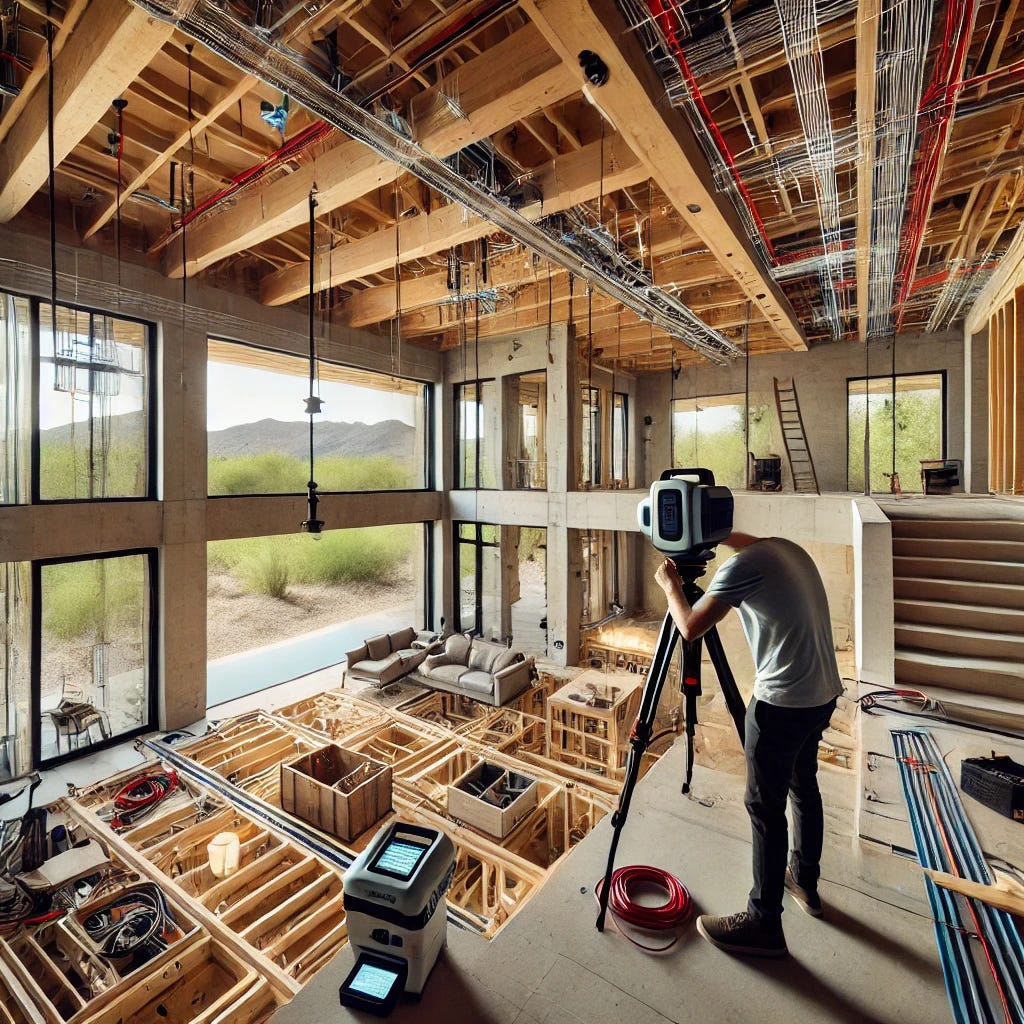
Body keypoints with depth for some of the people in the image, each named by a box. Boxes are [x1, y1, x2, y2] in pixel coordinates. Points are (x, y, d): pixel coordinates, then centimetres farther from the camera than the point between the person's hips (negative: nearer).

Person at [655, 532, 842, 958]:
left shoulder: (743, 565, -18)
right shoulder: (787, 548, 6)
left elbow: (690, 627, -17)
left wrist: (670, 585, -1)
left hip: (783, 702, -9)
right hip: (824, 694, 9)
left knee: (765, 807, 4)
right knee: (803, 786, 25)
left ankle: (763, 924, 18)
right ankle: (805, 881, 44)